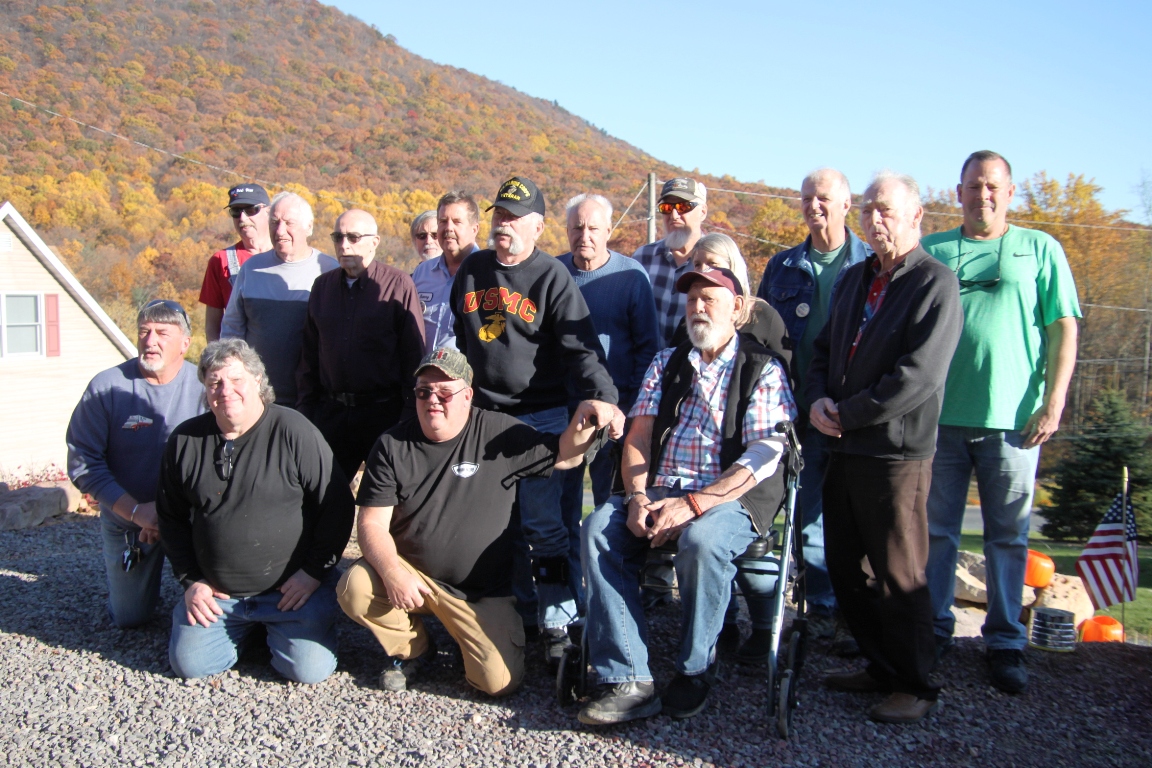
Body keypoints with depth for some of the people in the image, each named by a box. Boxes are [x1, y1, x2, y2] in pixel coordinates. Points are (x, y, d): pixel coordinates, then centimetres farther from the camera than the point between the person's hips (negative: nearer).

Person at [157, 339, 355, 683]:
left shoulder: (293, 431, -11)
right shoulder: (185, 441, 2)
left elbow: (337, 506, -7)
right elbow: (171, 518, 14)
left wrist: (314, 571, -9)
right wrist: (190, 580, 4)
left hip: (291, 590, -3)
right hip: (215, 594, 4)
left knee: (310, 668, -15)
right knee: (187, 663, -8)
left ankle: (277, 628, 19)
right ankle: (245, 629, 22)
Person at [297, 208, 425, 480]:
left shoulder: (399, 285, -5)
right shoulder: (322, 285, 10)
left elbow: (414, 355, -6)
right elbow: (309, 354, 15)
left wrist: (410, 416, -9)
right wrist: (304, 407, 10)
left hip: (383, 412, -4)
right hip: (331, 411, 4)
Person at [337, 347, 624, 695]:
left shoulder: (499, 433, -5)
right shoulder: (392, 446, -4)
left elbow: (564, 455, 0)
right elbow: (373, 525, -7)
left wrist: (584, 419, -21)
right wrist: (392, 573, -26)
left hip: (482, 593, -1)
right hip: (410, 573, 2)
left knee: (499, 681, -17)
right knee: (355, 589, -27)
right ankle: (413, 649, 4)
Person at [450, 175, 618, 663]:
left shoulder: (552, 276, -5)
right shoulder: (472, 269, 10)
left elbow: (581, 349, -14)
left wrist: (603, 398, -29)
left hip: (539, 417, -5)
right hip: (480, 415, 5)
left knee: (543, 523, -6)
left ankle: (557, 624, 2)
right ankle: (516, 614, 24)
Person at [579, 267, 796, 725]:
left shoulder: (763, 369, 3)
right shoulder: (666, 364, 19)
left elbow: (763, 457, -9)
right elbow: (638, 437, 11)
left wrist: (693, 504, -19)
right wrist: (638, 498, -9)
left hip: (731, 498, -4)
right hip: (660, 492, 5)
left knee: (701, 541, -36)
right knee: (599, 528, -24)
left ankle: (695, 670, -11)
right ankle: (629, 681, -24)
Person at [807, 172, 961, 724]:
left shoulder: (935, 283, -9)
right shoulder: (854, 279, 15)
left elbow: (918, 376, -19)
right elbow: (824, 348, 18)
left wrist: (845, 414, -13)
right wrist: (818, 400, -2)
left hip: (896, 451, -8)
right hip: (843, 448, 8)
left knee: (898, 575, 2)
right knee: (843, 568, 15)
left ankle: (915, 686, 18)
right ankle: (882, 666, 31)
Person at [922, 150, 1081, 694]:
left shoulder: (1040, 250, 8)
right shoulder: (931, 252, 11)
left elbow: (1063, 329, 3)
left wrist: (1053, 403, -6)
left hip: (1012, 418, -1)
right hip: (940, 415, 1)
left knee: (1008, 536, 6)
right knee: (936, 531, 7)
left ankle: (1005, 642, 16)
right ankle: (934, 629, 20)